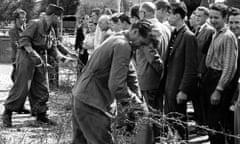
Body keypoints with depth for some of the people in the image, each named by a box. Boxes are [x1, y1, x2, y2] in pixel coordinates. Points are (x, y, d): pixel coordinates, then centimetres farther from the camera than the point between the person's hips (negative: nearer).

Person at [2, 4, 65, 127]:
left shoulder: (50, 29, 11)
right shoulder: (35, 24, -14)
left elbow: (51, 46, 20)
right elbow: (24, 39, -20)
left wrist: (59, 56, 6)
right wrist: (32, 53, -30)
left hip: (39, 59, 8)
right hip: (26, 57, -8)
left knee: (41, 89, 8)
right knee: (21, 87, -7)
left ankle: (41, 115, 19)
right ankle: (7, 114, 4)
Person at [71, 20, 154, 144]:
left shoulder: (117, 39, 14)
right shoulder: (123, 46, -19)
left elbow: (129, 73, 21)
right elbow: (117, 86, -25)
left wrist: (138, 98, 15)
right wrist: (133, 97, -7)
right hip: (92, 103, -11)